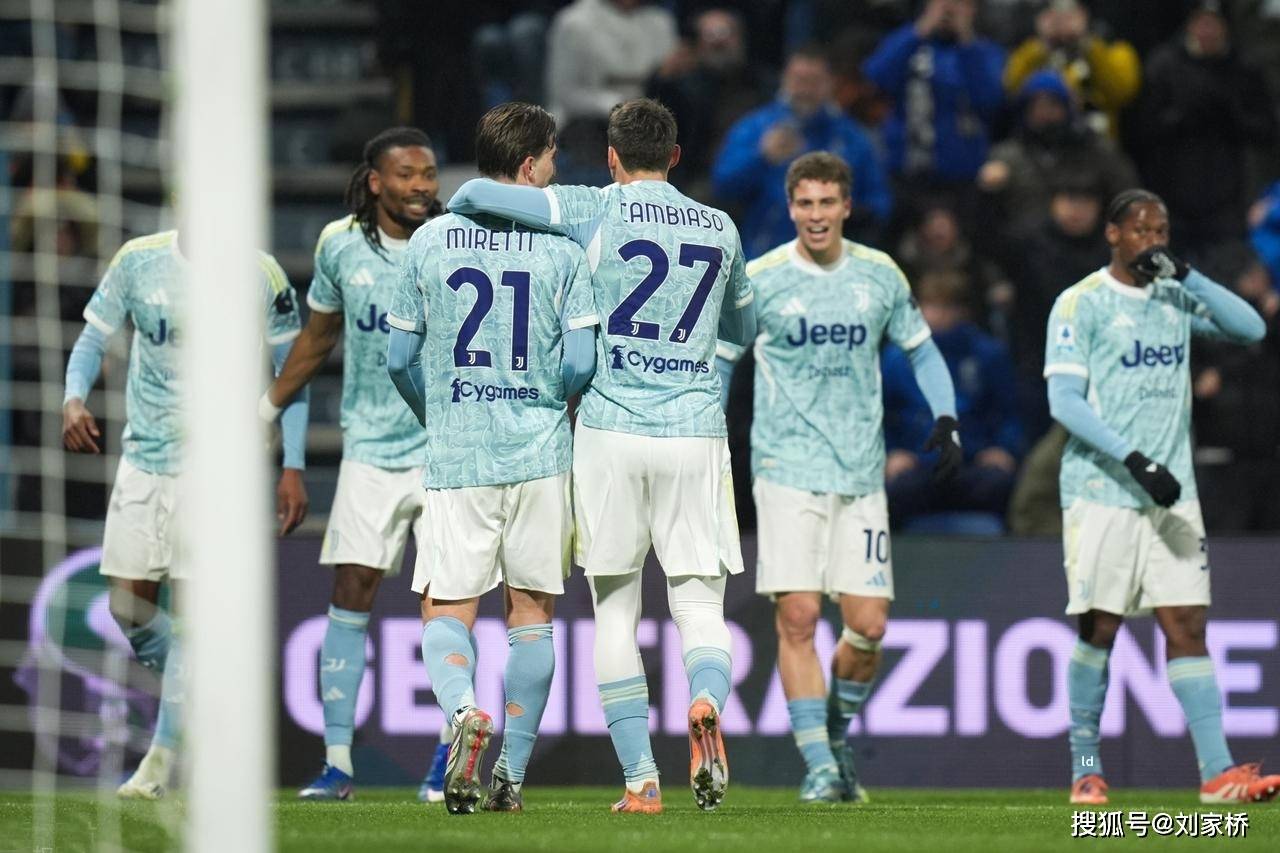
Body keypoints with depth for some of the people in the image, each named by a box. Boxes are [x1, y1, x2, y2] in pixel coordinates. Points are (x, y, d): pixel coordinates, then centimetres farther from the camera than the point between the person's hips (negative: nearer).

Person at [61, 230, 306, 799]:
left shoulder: (263, 277, -4)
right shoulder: (139, 260, 1)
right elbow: (93, 340, 8)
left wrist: (293, 468, -1)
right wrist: (74, 398, -13)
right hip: (143, 458, 3)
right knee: (128, 606, 1)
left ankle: (162, 761, -2)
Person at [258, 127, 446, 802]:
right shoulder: (341, 246, 2)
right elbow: (317, 337, 17)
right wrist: (264, 411, 22)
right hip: (369, 447, 2)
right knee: (350, 592, -3)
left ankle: (451, 754, 6)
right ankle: (337, 761, 0)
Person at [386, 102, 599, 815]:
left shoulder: (429, 241, 2)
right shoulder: (562, 245, -4)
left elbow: (400, 357, 7)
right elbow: (581, 362, -7)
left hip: (456, 457, 0)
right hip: (541, 453, 0)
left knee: (447, 611, 4)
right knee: (532, 611, 11)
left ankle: (464, 710, -27)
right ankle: (512, 773, 11)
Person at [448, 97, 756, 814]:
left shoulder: (598, 212, -2)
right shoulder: (721, 229, 10)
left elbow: (477, 194, -6)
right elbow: (745, 327, 27)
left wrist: (457, 212, 16)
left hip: (611, 432, -2)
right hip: (695, 433, 2)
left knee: (616, 611, 7)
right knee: (701, 604, 2)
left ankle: (642, 780, 1)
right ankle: (707, 701, -31)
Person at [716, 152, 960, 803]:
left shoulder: (880, 275, 6)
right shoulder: (758, 279, -2)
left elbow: (921, 350, 18)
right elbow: (718, 363, 8)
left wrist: (945, 418, 3)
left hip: (861, 473, 2)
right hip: (787, 468, -2)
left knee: (867, 627, -2)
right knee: (797, 617, -12)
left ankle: (836, 733, 25)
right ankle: (818, 766, -6)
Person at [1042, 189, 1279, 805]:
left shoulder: (1176, 299, 13)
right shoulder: (1081, 304, -3)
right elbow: (1064, 401, -10)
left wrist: (1187, 275, -6)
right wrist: (1135, 460, -19)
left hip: (1172, 494, 4)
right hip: (1101, 492, -4)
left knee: (1187, 630, -3)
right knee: (1099, 631, -1)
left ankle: (1218, 772, -9)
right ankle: (1086, 767, 10)